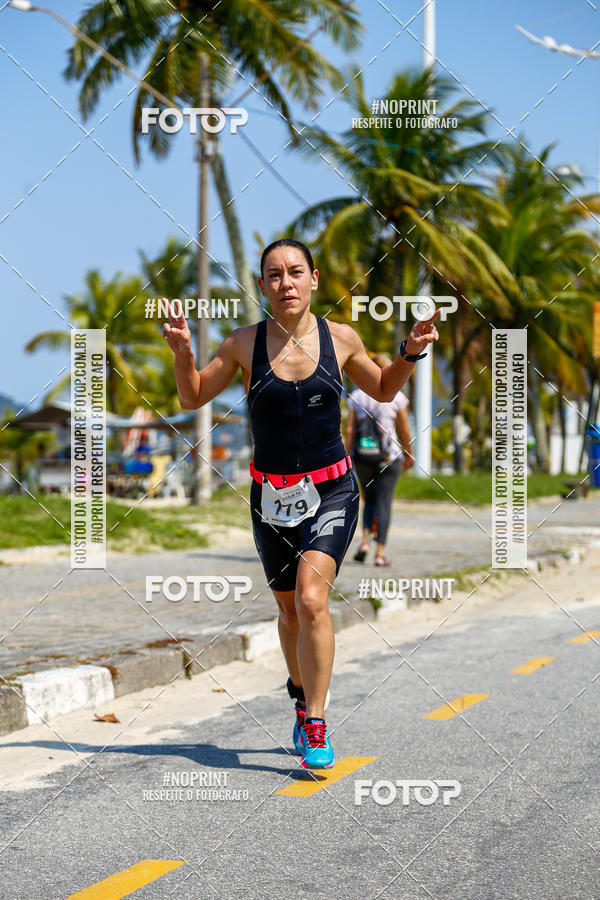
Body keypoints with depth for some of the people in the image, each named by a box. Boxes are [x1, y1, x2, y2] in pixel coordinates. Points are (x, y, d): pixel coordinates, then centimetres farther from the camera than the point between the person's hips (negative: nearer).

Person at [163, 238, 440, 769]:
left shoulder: (340, 339, -2)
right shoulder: (245, 344, -4)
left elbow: (383, 390, 15)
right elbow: (193, 398, 6)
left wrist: (411, 353, -3)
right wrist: (183, 353, -12)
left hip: (332, 491, -2)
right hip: (271, 495, 2)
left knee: (311, 598, -21)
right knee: (289, 609, 14)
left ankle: (315, 725, -14)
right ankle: (303, 696, 41)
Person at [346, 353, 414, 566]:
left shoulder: (357, 396, 2)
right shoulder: (396, 397, -3)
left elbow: (349, 430, -1)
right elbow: (404, 431, 1)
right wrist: (408, 455, 14)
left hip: (362, 456, 2)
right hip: (388, 457, -2)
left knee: (370, 499, 18)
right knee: (384, 503, 2)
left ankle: (365, 541, 0)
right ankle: (380, 552, -2)